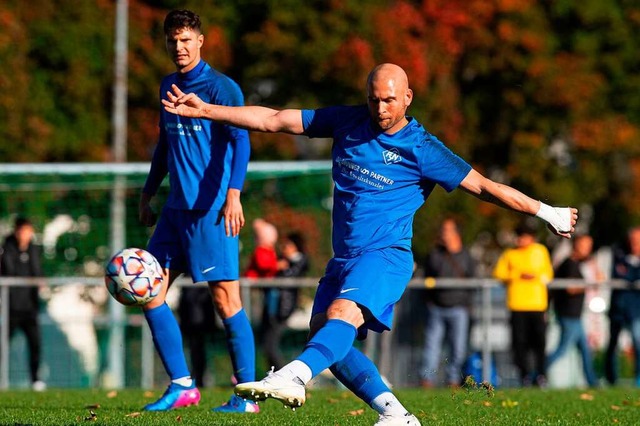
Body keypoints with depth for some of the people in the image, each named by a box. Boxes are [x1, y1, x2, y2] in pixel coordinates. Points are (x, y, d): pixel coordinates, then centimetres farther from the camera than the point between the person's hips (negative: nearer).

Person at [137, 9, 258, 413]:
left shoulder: (221, 87, -9)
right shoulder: (168, 86, 15)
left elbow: (240, 140, -18)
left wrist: (233, 194, -30)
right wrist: (148, 194, 24)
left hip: (211, 210, -8)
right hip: (177, 209, 8)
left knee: (226, 300, -7)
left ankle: (247, 396, -1)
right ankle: (181, 385, 11)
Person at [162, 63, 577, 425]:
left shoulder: (422, 149, -5)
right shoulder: (347, 122, 8)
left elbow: (483, 186, 0)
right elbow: (274, 120, 8)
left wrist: (547, 213, -1)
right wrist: (204, 110, 5)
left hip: (386, 254, -7)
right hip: (343, 258, 7)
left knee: (342, 314, -31)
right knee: (323, 334, -6)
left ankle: (293, 378, -56)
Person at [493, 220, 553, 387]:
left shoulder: (541, 251, 16)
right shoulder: (509, 254, 10)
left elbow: (548, 273, 16)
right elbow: (499, 274, 3)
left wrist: (537, 276, -5)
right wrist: (519, 275, -8)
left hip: (538, 304, 1)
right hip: (517, 304, -1)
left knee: (539, 339, -5)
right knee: (520, 341, -5)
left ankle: (540, 375, 2)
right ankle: (524, 375, 1)